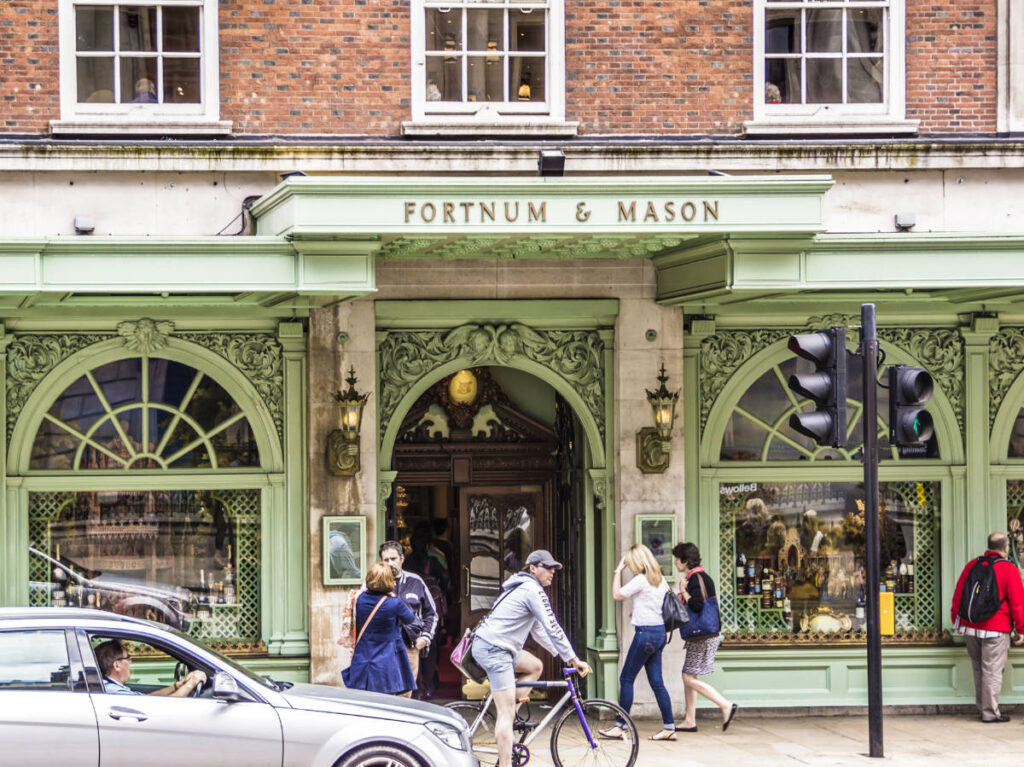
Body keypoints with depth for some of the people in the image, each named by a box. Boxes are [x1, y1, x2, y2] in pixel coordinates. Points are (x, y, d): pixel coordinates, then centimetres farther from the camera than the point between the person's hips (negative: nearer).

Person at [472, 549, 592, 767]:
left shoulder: (522, 588, 21)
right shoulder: (533, 590, -11)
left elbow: (538, 629, 26)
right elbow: (552, 628, -14)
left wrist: (563, 655, 22)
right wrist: (574, 659, -9)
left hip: (486, 645, 10)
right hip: (494, 650, -10)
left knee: (535, 666, 21)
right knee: (507, 712, -9)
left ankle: (505, 713, 13)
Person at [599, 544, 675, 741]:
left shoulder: (641, 580, -14)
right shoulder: (660, 580, 11)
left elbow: (617, 594, -7)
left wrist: (618, 571, 2)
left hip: (646, 633, -9)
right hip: (660, 632, 9)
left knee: (626, 678, -1)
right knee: (657, 682, 9)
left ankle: (620, 727, 1)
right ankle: (669, 727, 7)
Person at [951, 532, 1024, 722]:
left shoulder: (972, 565, 9)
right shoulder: (1009, 570, -7)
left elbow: (958, 595, 13)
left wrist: (956, 621, 22)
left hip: (970, 627, 5)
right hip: (996, 630, -5)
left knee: (979, 669, 16)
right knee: (992, 671, -1)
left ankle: (981, 707, 21)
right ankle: (990, 712, 0)